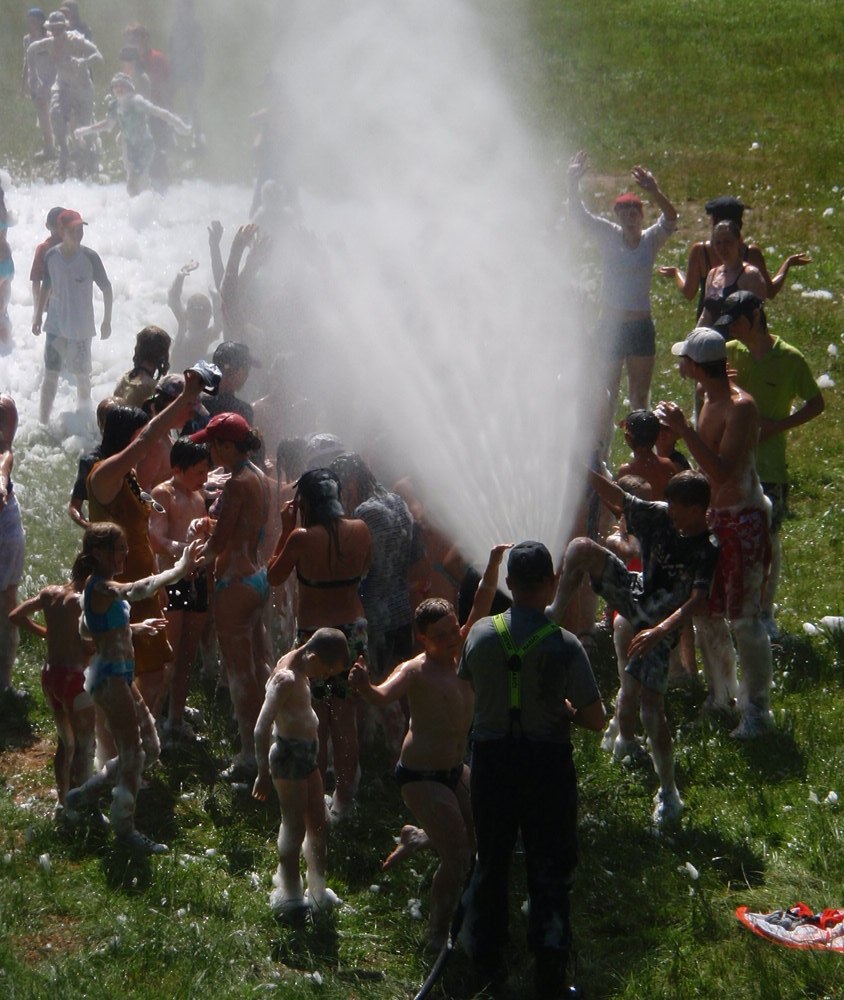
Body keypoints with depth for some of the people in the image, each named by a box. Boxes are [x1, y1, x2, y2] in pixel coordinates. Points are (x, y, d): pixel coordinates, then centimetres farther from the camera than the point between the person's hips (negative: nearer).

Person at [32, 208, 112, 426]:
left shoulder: (90, 257, -12)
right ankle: (43, 422, 7)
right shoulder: (51, 256, -5)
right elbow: (46, 287, 9)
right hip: (55, 326, 1)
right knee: (50, 375, 1)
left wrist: (107, 321, -3)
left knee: (82, 376, 11)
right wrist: (38, 317, 10)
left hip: (81, 328, -1)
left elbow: (106, 289, -3)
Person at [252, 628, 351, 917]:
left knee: (318, 825, 16)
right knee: (295, 828, 2)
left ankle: (318, 890, 29)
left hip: (306, 754, 10)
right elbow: (262, 729, -26)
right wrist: (264, 774, -22)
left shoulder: (298, 669, 4)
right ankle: (289, 898, 16)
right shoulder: (287, 679, -25)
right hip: (289, 756, -10)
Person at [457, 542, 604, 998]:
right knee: (550, 864, 7)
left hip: (491, 758, 3)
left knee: (490, 858, 17)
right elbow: (595, 718, -14)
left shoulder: (480, 633, -8)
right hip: (547, 760, -3)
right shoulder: (564, 645, -17)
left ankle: (486, 956, 27)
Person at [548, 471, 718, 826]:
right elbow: (618, 499, 0)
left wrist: (660, 630, -48)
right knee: (582, 547, -11)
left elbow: (698, 600, -36)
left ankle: (668, 792, -1)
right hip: (634, 596, 6)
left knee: (651, 706, -14)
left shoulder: (706, 551, -23)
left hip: (660, 626, -6)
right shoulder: (660, 518, -7)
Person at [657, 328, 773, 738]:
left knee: (745, 619, -6)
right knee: (705, 613, 15)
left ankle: (757, 709, 2)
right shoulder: (710, 400, 9)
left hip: (743, 520, -9)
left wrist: (684, 429, -30)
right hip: (713, 518, 9)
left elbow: (722, 472, -29)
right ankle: (720, 695, 30)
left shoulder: (741, 406, -21)